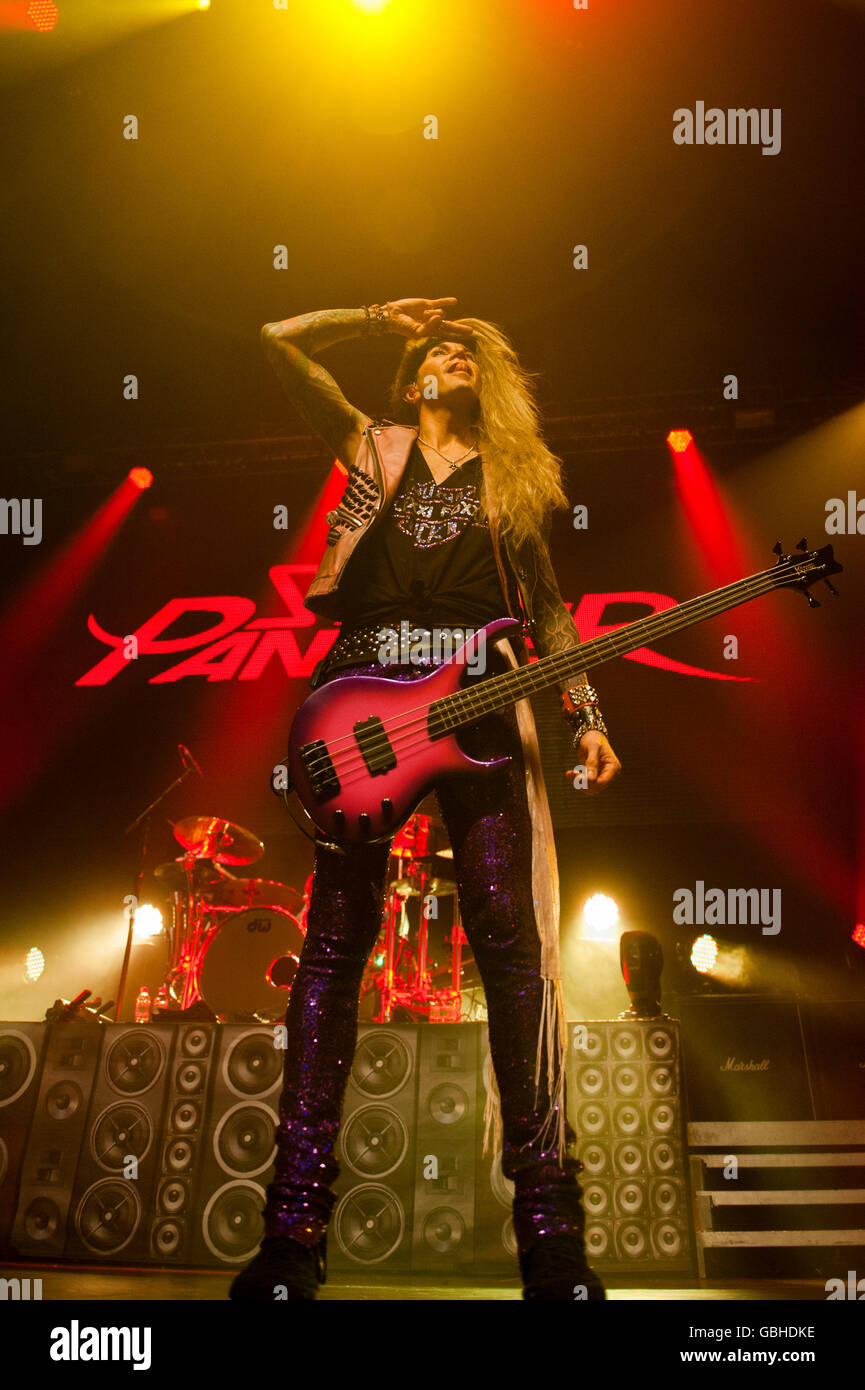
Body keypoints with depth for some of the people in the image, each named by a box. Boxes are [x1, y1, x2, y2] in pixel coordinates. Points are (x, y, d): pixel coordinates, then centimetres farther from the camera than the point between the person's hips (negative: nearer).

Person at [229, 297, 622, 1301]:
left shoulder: (512, 474, 22)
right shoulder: (373, 448, 20)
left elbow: (547, 605, 17)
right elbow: (278, 341, 16)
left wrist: (586, 717, 7)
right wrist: (384, 315, 22)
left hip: (475, 703, 1)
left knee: (509, 939, -9)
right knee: (336, 939, -5)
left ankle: (550, 1228, -3)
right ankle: (295, 1226, -3)